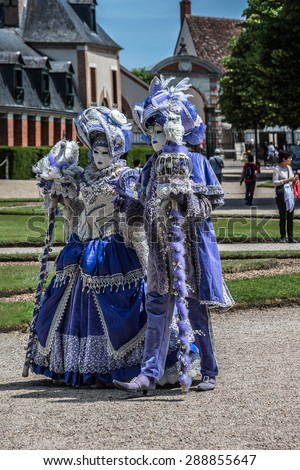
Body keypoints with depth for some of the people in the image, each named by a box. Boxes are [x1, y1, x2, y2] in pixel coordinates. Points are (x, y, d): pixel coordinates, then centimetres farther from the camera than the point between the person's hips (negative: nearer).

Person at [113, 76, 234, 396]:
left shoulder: (197, 162, -2)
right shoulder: (151, 166, 10)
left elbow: (216, 199, -2)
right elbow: (143, 202, 16)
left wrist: (190, 197, -15)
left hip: (193, 244, -4)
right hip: (161, 246, 4)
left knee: (195, 309, 3)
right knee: (157, 309, -1)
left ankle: (209, 373, 15)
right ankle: (150, 376, -3)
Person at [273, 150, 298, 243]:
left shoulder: (289, 167, 13)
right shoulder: (277, 169, -8)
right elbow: (275, 182, -13)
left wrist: (295, 179, -1)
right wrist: (287, 180, -20)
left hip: (290, 193, 6)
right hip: (281, 194, -6)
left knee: (290, 216, 5)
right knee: (283, 216, -4)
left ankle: (290, 237, 9)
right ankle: (283, 237, 2)